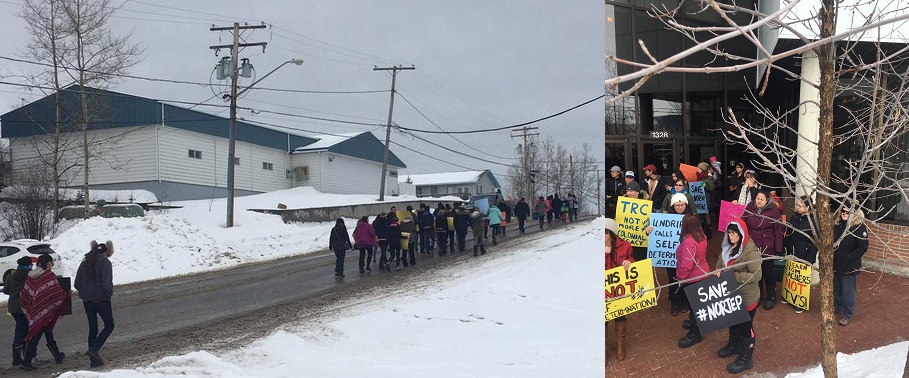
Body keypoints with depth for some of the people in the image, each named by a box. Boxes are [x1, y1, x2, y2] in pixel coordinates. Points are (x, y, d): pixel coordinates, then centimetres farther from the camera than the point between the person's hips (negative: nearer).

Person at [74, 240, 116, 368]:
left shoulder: (85, 263, 10)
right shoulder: (105, 262, -9)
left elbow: (76, 284, 8)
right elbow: (107, 283, -18)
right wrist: (109, 293, -2)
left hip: (87, 300, 6)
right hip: (101, 299, -6)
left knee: (92, 328, 12)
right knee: (109, 325, 7)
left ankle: (94, 359, 12)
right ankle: (94, 349, -11)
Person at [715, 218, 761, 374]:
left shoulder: (751, 252, -27)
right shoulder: (728, 247, 0)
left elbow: (757, 275, -27)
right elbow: (721, 260, 16)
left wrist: (734, 276, -29)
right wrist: (719, 269, -6)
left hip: (746, 297, -8)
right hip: (731, 294, 8)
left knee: (745, 326, 8)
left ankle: (745, 359, 24)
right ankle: (733, 345, 50)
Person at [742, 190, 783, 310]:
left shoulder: (773, 211, -11)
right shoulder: (748, 209, -3)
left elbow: (778, 231, -8)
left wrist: (778, 250, -9)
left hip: (767, 248, -3)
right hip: (752, 247, 3)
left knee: (768, 272, 6)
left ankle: (771, 297, 24)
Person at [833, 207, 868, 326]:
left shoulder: (859, 227, -17)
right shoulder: (837, 224, 2)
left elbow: (863, 247, -17)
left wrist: (849, 257, -19)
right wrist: (832, 253, 4)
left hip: (850, 266, -6)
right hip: (836, 264, 7)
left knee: (848, 291, 3)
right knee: (836, 288, 21)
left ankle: (847, 315, 15)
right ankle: (838, 307, 41)